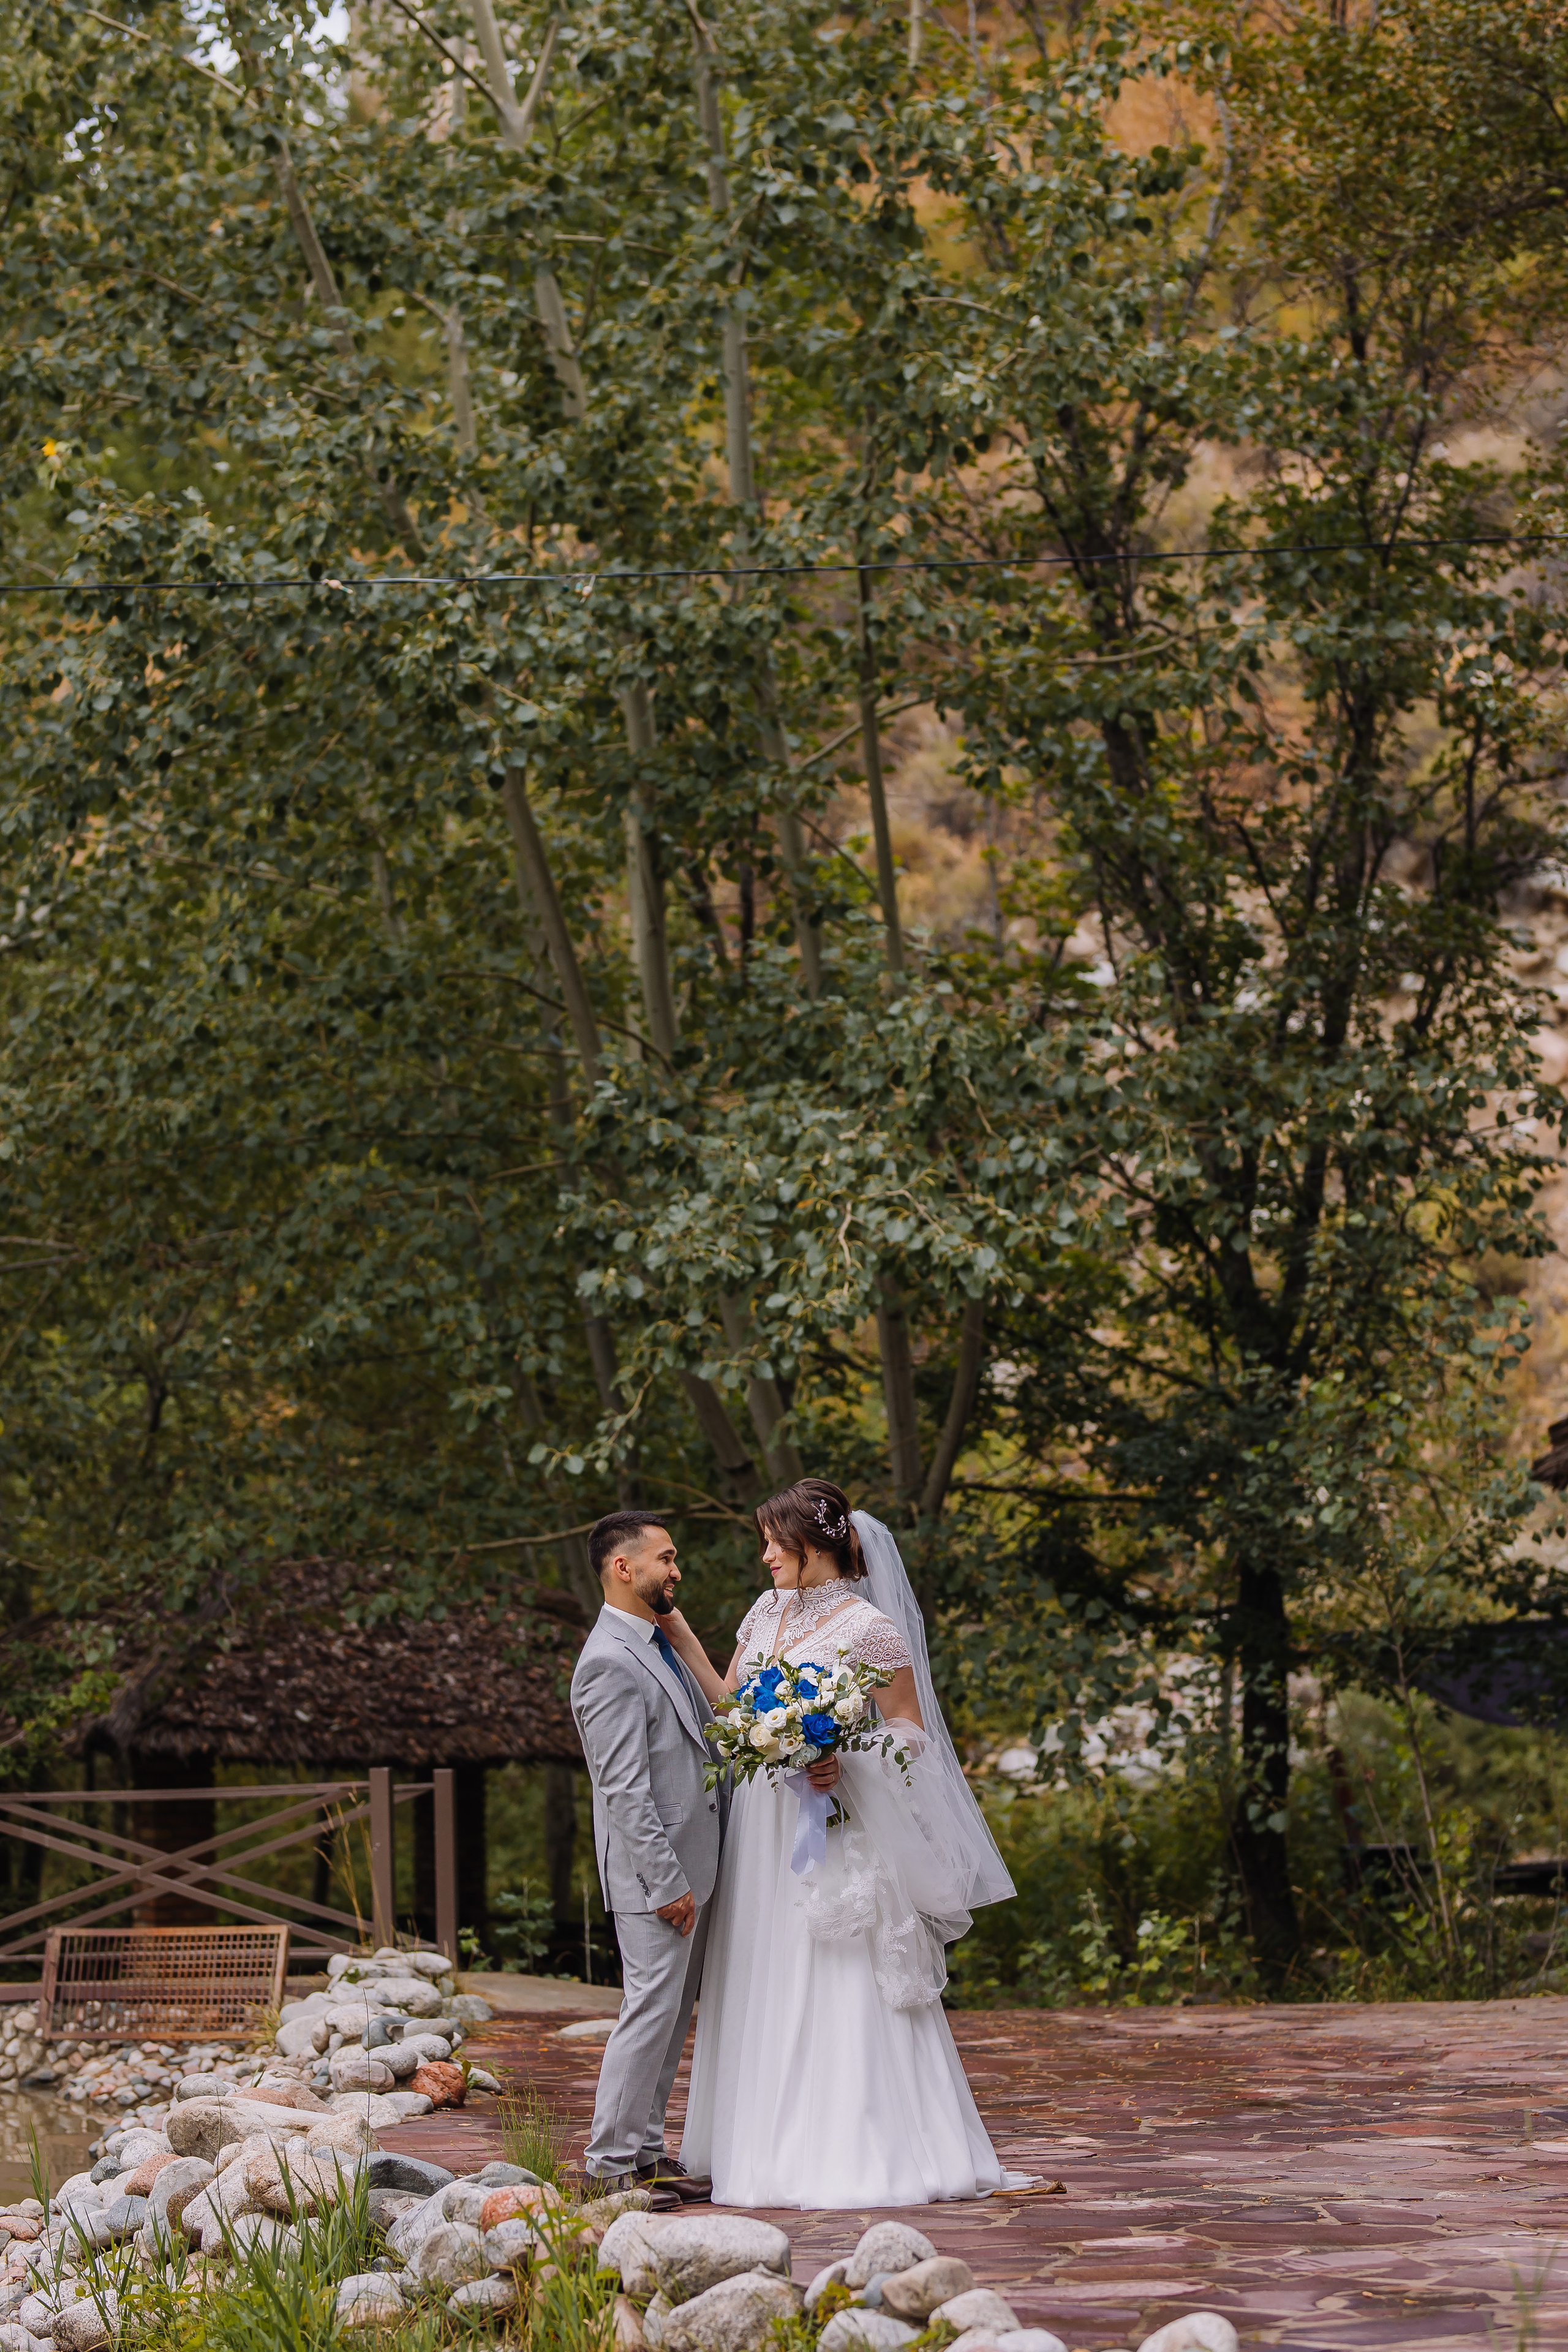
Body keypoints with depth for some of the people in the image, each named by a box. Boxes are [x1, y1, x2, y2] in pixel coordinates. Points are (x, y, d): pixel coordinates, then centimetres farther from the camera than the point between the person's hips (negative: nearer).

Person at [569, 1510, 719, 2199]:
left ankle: (645, 2149, 19)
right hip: (655, 1868, -10)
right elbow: (624, 1791, -20)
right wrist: (665, 1882, -21)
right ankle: (613, 2162, -1)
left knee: (672, 2013, 12)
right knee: (651, 2010, -7)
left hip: (692, 1865, 10)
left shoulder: (657, 1643, 15)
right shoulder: (609, 1664, -17)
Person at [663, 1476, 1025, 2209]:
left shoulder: (869, 1627, -8)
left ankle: (860, 2155, -4)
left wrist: (847, 1763, -21)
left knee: (841, 1993, -7)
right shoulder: (767, 1615, 12)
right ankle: (778, 2145, 13)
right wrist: (682, 1640, 12)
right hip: (762, 1831, 7)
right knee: (770, 1996, 8)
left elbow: (910, 1729, -6)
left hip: (834, 1830, -7)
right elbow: (731, 1707, 17)